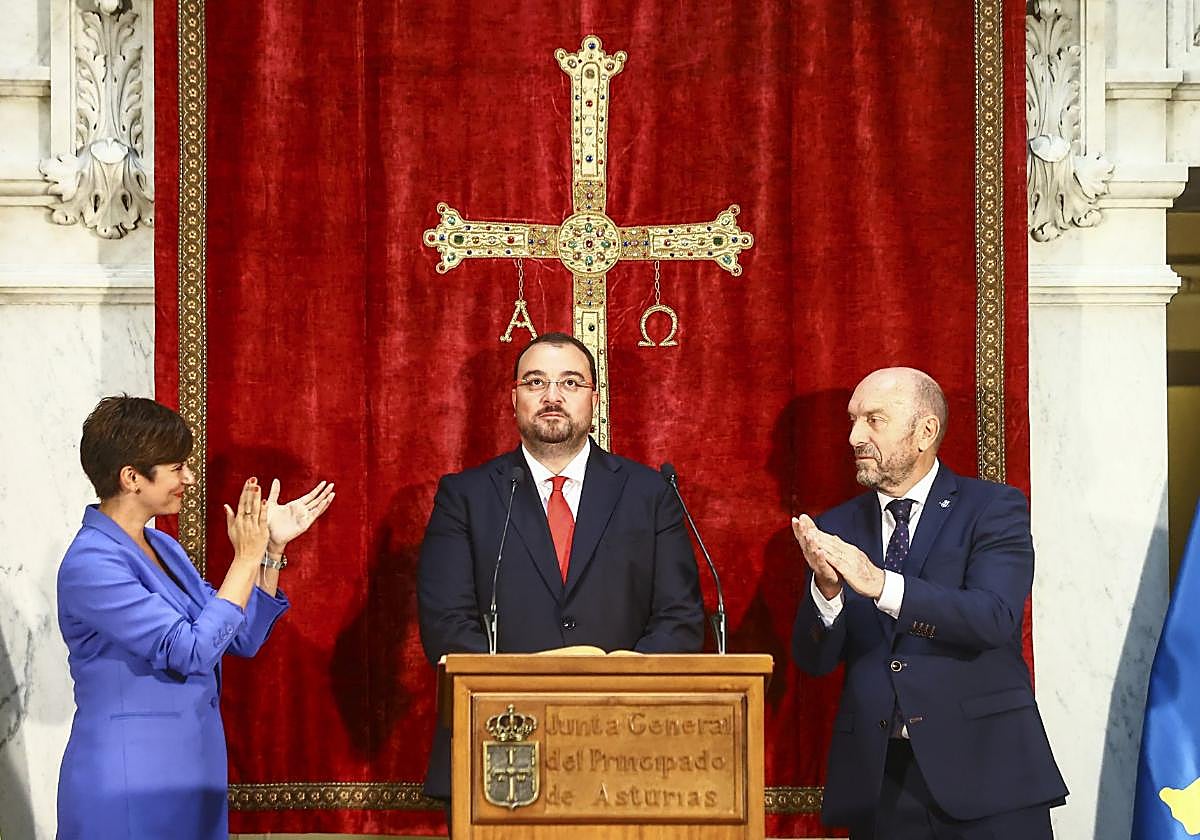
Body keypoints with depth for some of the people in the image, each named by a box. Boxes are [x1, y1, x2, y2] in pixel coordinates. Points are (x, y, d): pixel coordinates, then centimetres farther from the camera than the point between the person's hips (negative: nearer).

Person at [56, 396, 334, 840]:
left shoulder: (161, 547, 9)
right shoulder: (91, 563, -18)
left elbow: (242, 638, 13)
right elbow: (190, 652, -22)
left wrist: (273, 548, 4)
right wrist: (246, 559, -18)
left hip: (189, 772, 8)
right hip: (126, 785, -8)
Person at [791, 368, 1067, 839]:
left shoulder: (993, 509, -1)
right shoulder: (838, 530, 9)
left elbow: (994, 618, -17)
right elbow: (814, 660, 3)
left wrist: (882, 585, -26)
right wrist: (827, 588, -17)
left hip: (983, 768, -3)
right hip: (877, 777, 3)